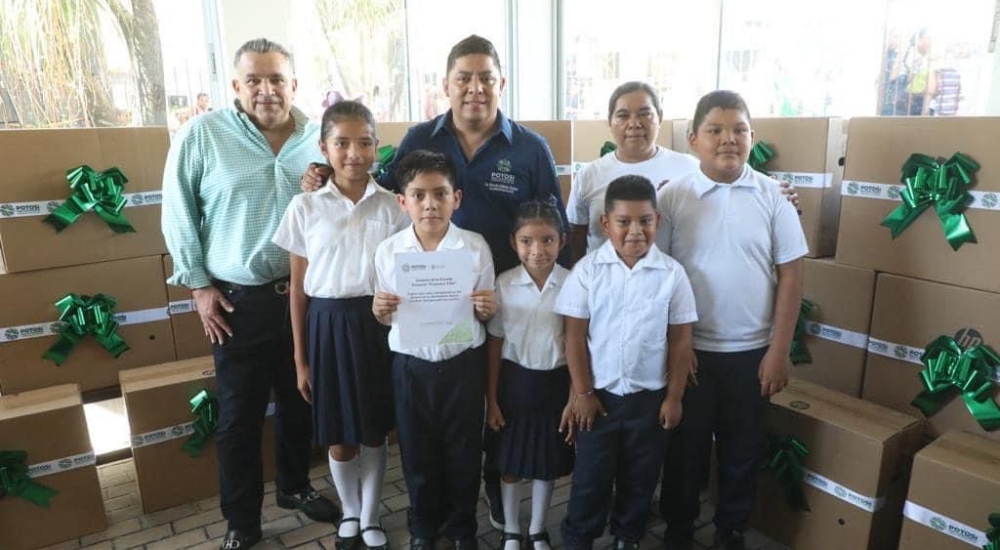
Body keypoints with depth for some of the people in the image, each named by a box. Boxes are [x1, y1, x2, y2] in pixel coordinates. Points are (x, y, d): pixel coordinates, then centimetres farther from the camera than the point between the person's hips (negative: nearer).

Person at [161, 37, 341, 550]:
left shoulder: (318, 138, 1)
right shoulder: (201, 134, -7)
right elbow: (178, 213, -3)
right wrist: (198, 284, -5)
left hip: (304, 294, 3)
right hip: (238, 301, -2)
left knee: (300, 401, 17)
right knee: (239, 415, 8)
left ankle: (295, 486, 41)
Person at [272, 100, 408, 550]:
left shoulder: (391, 206, -2)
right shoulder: (304, 207, -3)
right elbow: (298, 288, 1)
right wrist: (300, 358, 2)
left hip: (378, 323, 0)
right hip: (327, 325, 0)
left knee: (375, 433, 12)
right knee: (338, 438, 12)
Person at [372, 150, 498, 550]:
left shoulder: (475, 247, -8)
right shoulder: (388, 251, -5)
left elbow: (487, 314, 1)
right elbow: (386, 318, 4)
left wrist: (487, 309, -21)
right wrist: (380, 312, -18)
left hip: (463, 363, -1)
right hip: (411, 365, 1)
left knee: (463, 452, 15)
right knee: (416, 452, 16)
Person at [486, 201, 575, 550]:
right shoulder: (504, 283, -10)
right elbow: (495, 344, -3)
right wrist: (491, 398, -1)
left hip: (556, 382, 0)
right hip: (515, 380, 0)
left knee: (549, 462, 16)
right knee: (510, 462, 15)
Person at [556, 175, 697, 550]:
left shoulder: (672, 273, -8)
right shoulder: (588, 270, -10)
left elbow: (680, 340, -2)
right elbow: (575, 336, -7)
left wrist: (673, 397, -1)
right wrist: (582, 393, -7)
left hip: (650, 396, 1)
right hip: (599, 393, -1)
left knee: (640, 476, 18)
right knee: (590, 476, 12)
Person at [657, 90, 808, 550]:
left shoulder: (772, 196, -3)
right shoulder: (672, 197, -6)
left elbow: (790, 276, -1)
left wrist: (778, 351, -4)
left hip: (751, 351, 1)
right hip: (689, 349, -1)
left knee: (742, 449, 16)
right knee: (685, 447, 13)